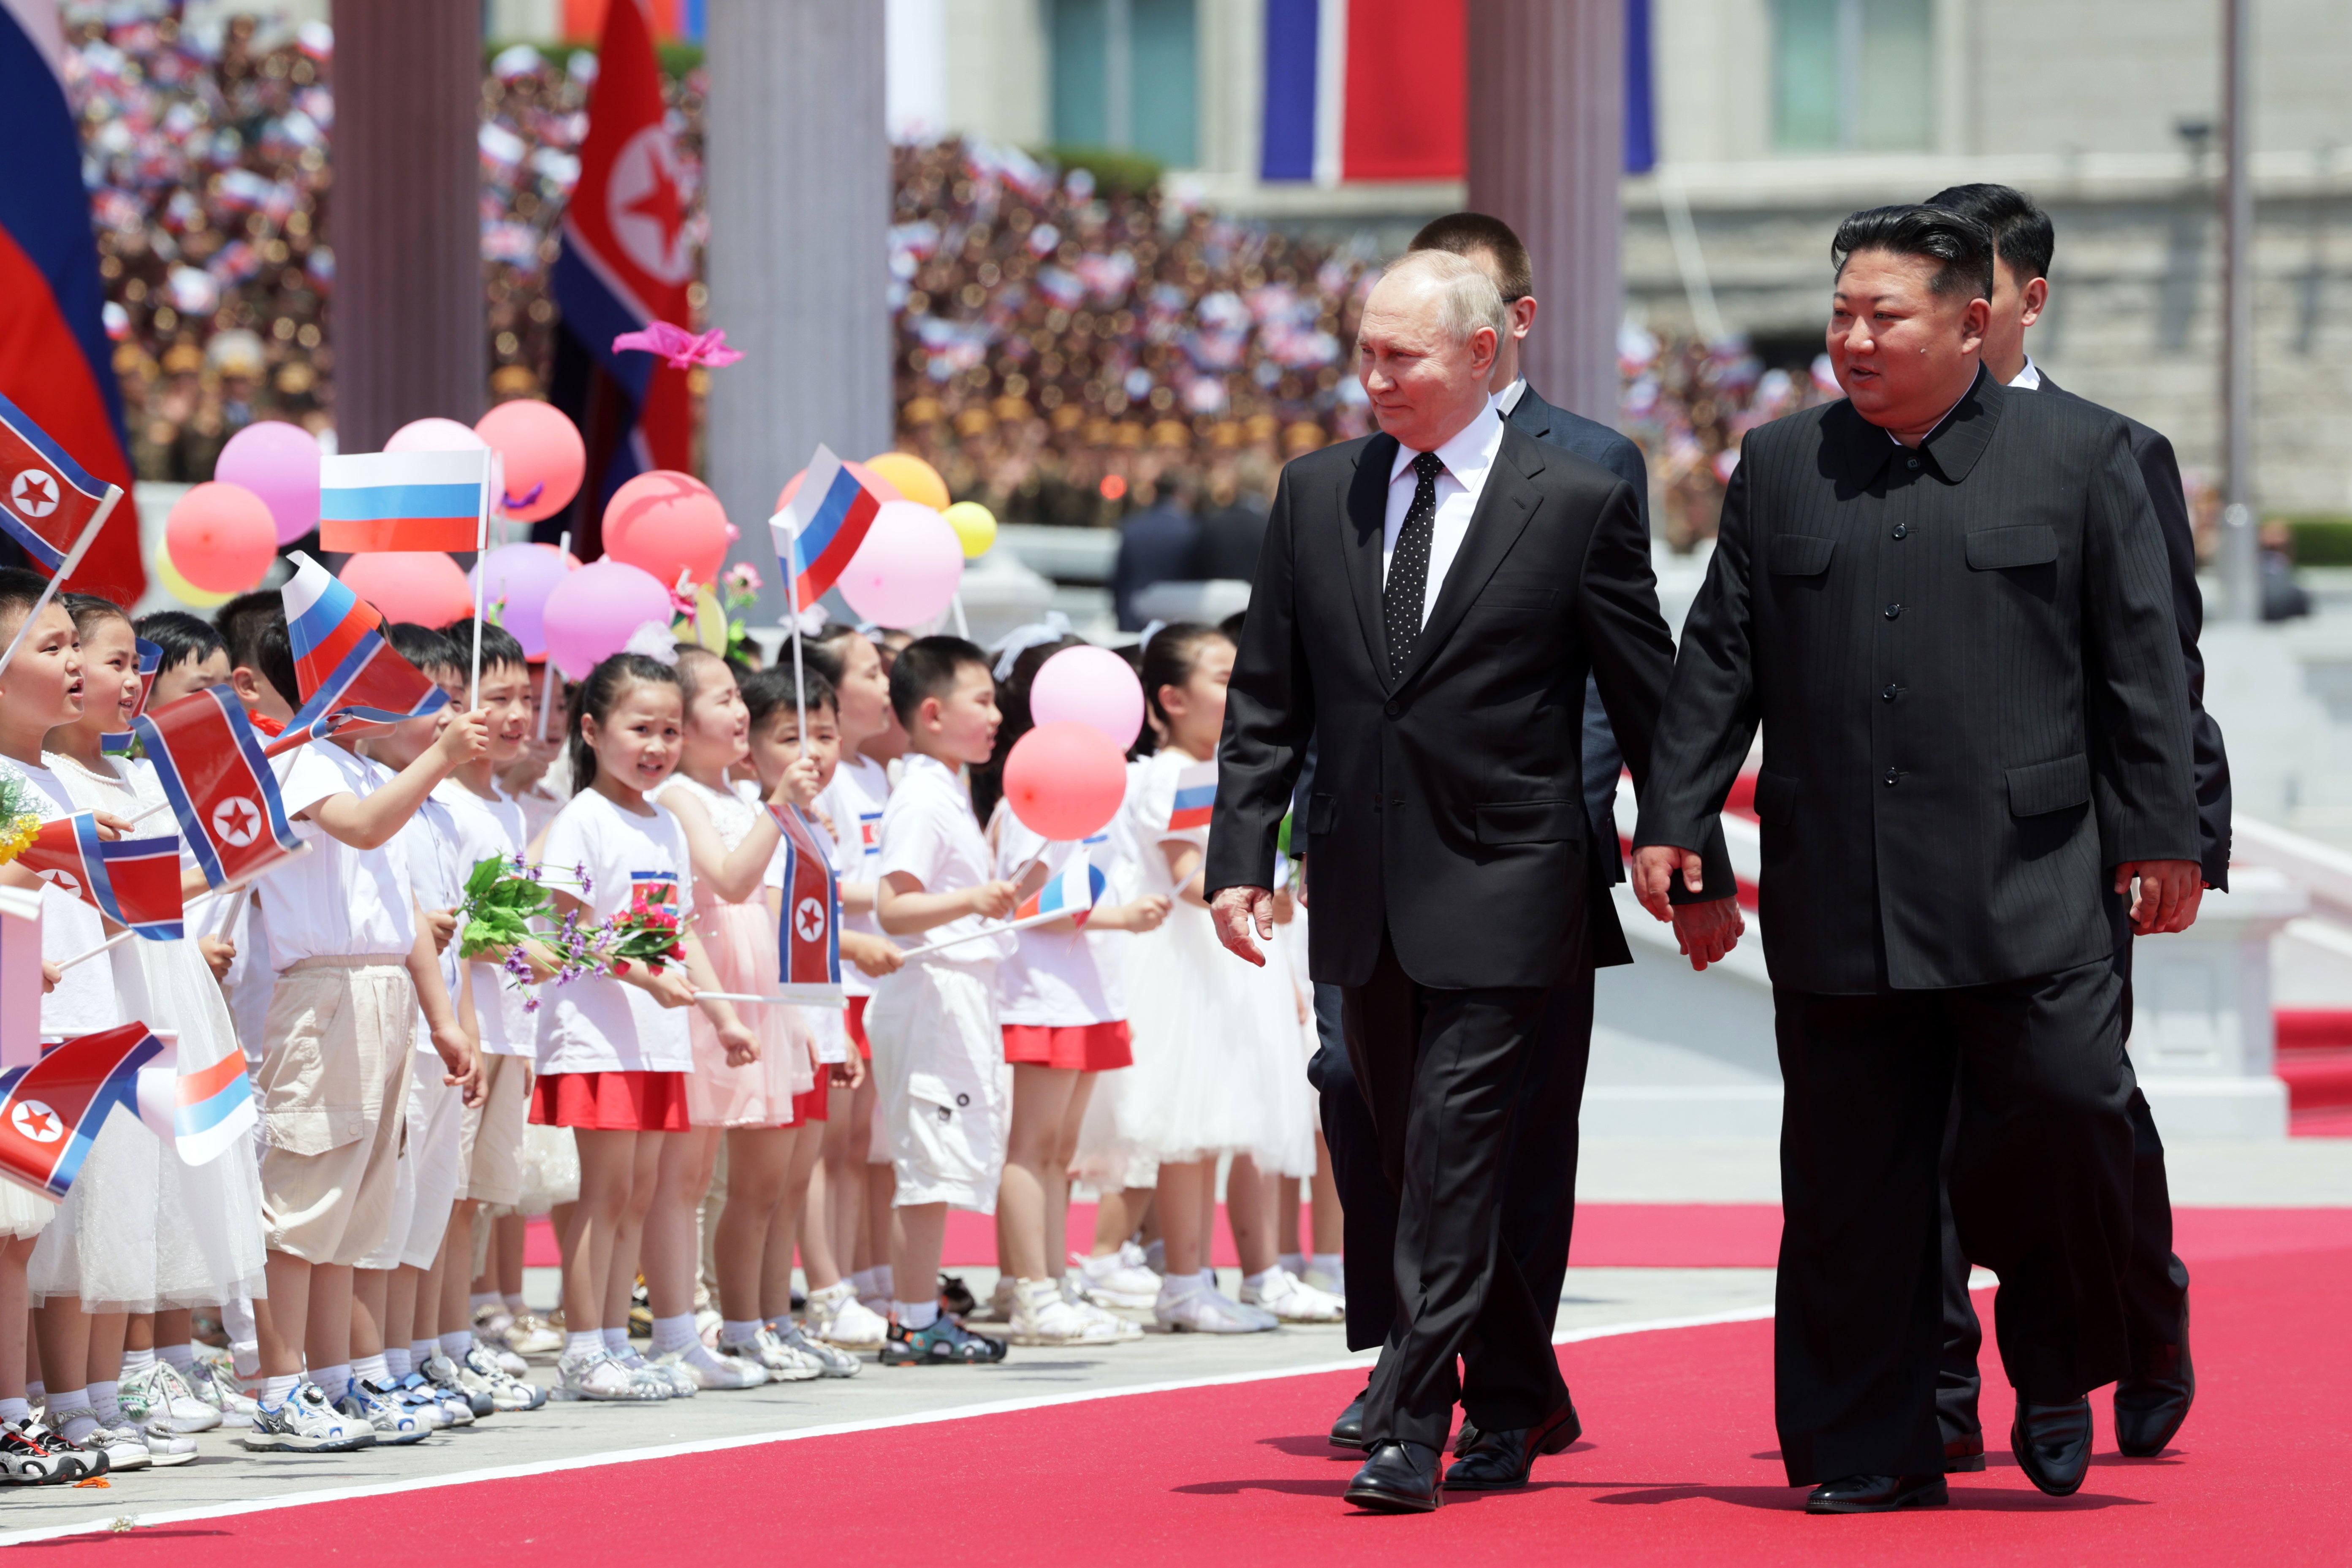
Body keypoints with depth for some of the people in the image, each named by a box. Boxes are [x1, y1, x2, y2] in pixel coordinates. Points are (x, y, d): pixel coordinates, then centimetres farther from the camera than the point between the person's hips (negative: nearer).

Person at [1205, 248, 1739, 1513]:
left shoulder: (1578, 503, -4)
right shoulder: (1315, 495, 8)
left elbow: (1649, 702, 1)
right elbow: (1266, 698, 11)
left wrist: (1698, 876, 5)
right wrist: (1240, 856, 2)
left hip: (1503, 893, -5)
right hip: (1364, 893, 5)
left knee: (1455, 1158, -10)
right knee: (1412, 1159, 11)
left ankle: (1414, 1428, -9)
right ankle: (1523, 1401, 26)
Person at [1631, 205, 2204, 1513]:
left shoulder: (2082, 453, 4)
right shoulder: (1782, 465, 13)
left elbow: (2142, 660, 3)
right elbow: (1720, 658, 13)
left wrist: (2160, 838, -2)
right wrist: (1673, 817, 5)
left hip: (2030, 890, -3)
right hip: (1837, 900, 3)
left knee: (2063, 1112, -12)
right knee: (1851, 1182, 3)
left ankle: (2058, 1370, 14)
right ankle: (1872, 1451, 11)